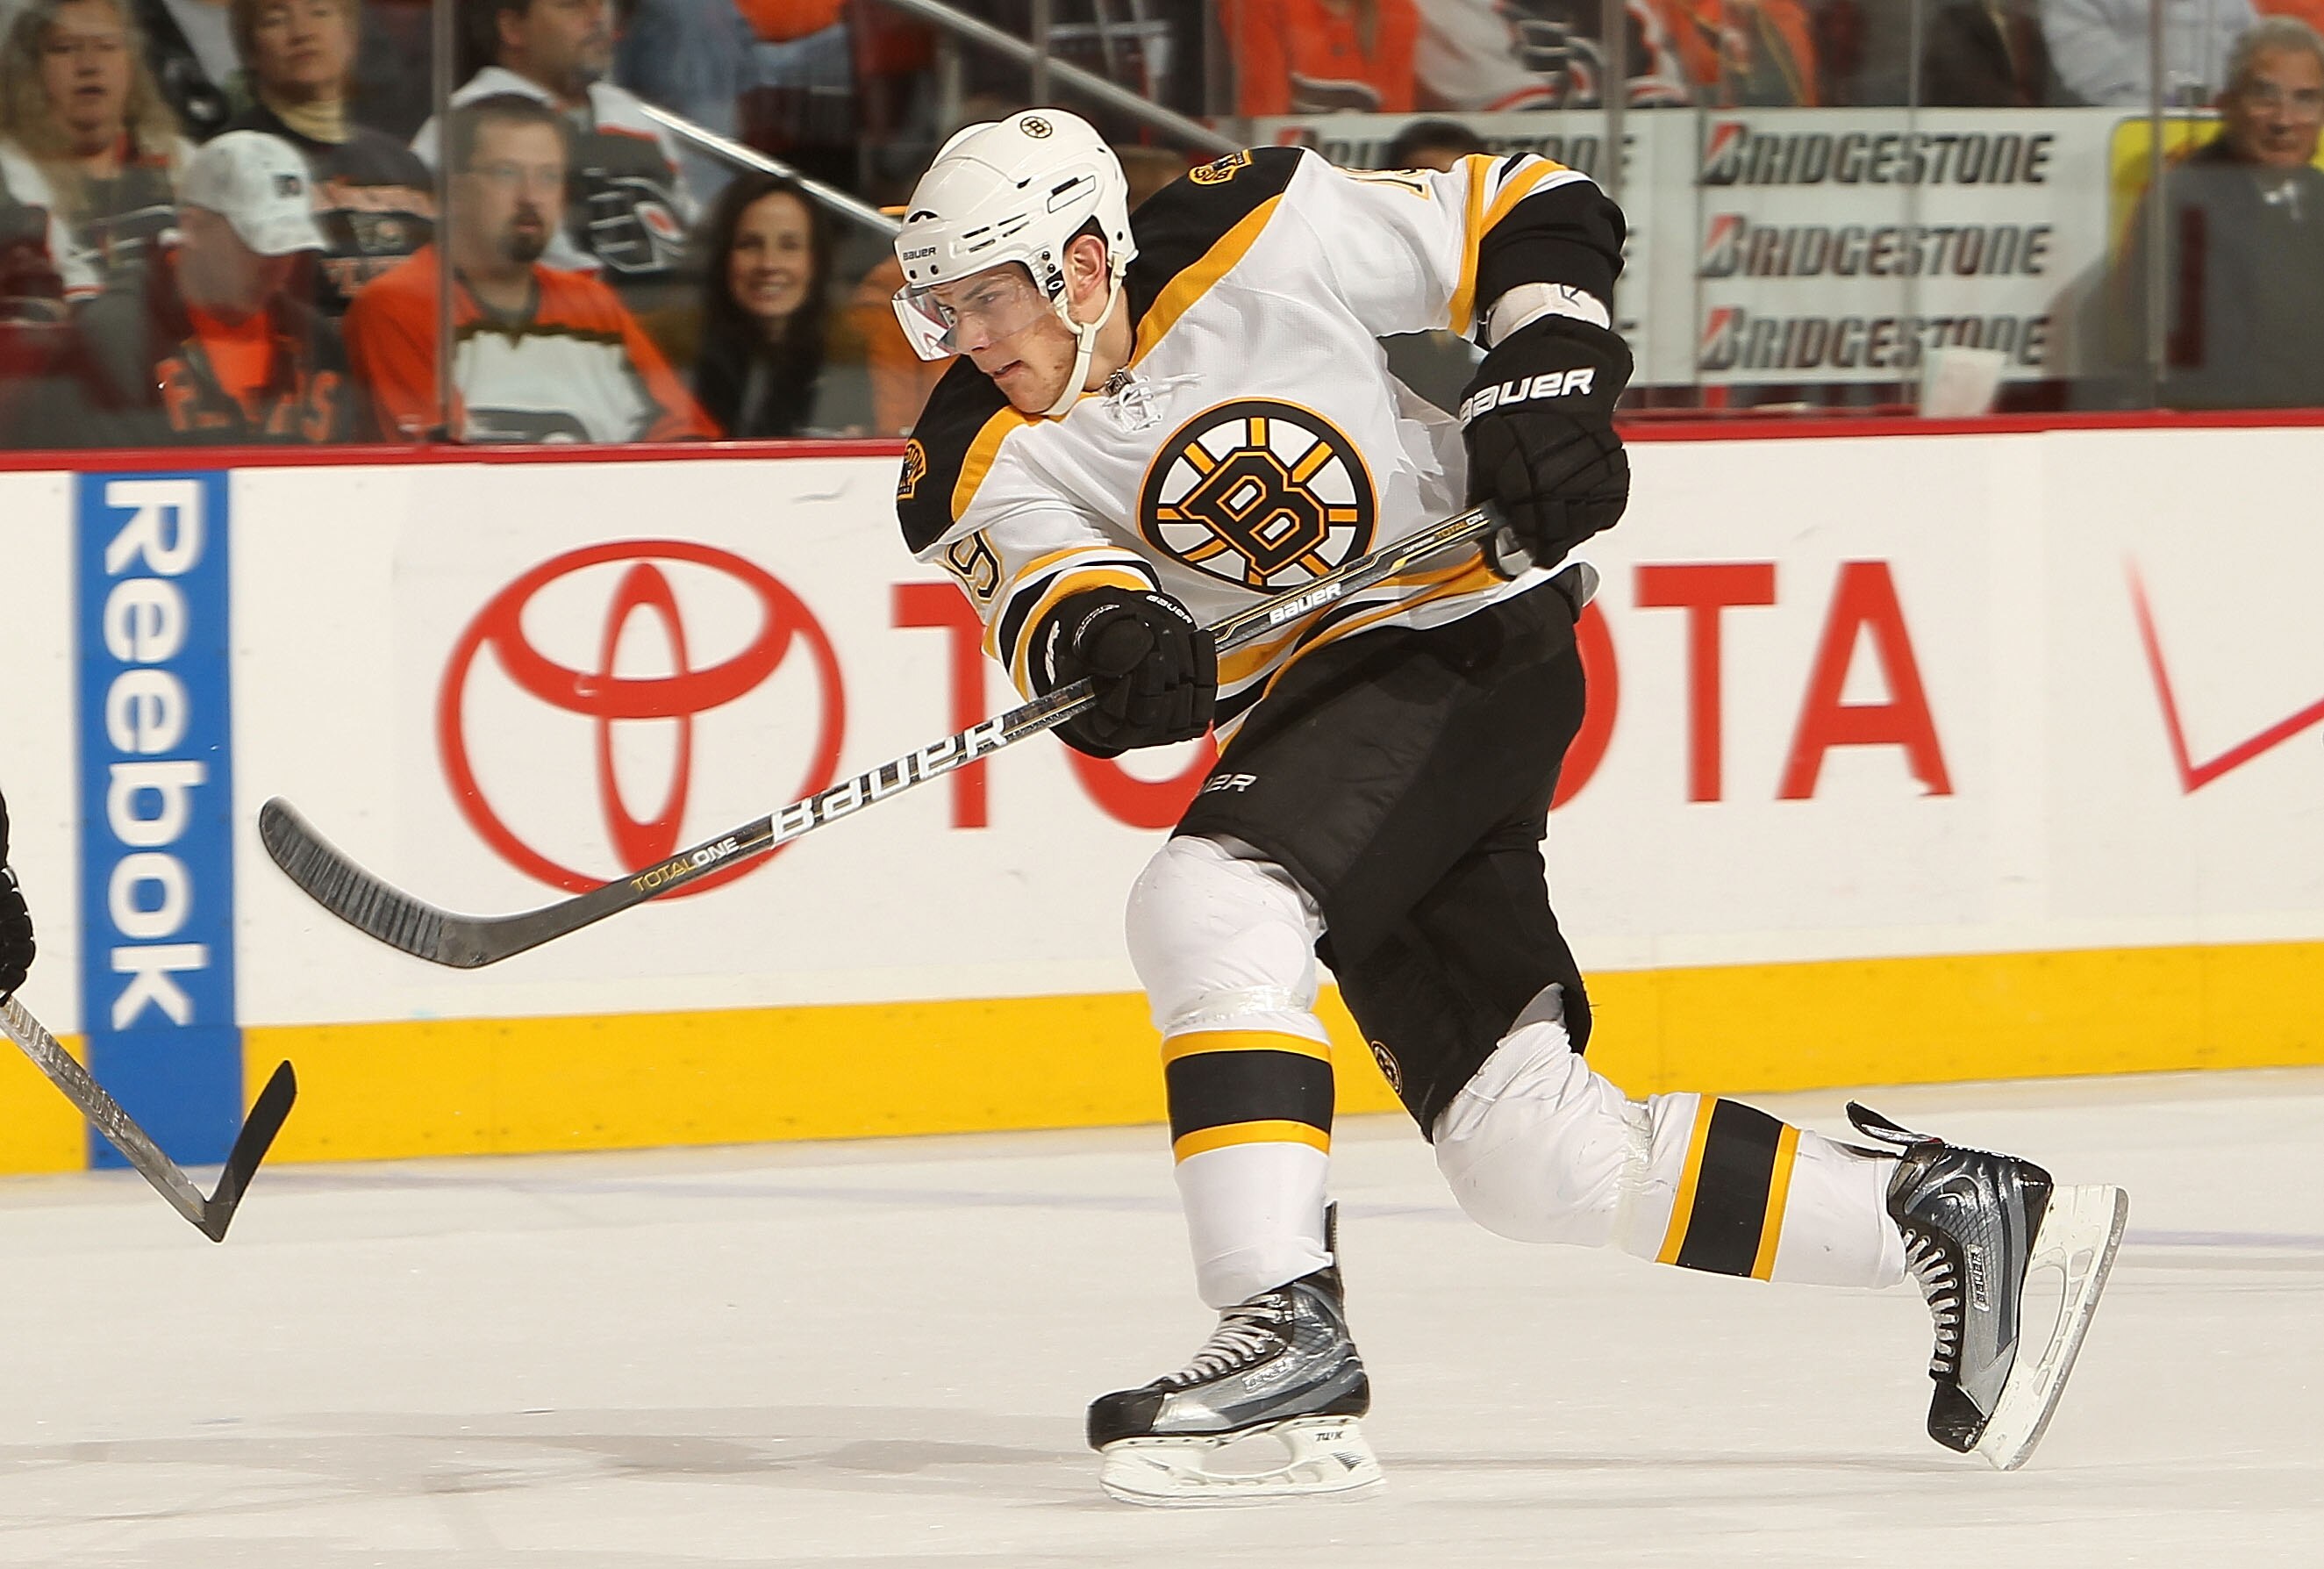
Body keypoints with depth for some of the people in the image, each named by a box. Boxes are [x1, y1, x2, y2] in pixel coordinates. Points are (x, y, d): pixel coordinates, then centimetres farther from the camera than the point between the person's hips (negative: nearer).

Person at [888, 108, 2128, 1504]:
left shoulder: (1264, 243, -10)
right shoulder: (988, 460, 0)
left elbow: (1533, 218, 0)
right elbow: (1047, 587, -19)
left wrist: (1544, 388, -14)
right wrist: (1107, 642, -41)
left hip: (1466, 638, -6)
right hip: (1315, 711, 6)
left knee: (1204, 908, -28)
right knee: (1533, 1159, 0)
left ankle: (1290, 1336, -31)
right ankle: (1950, 1210, 11)